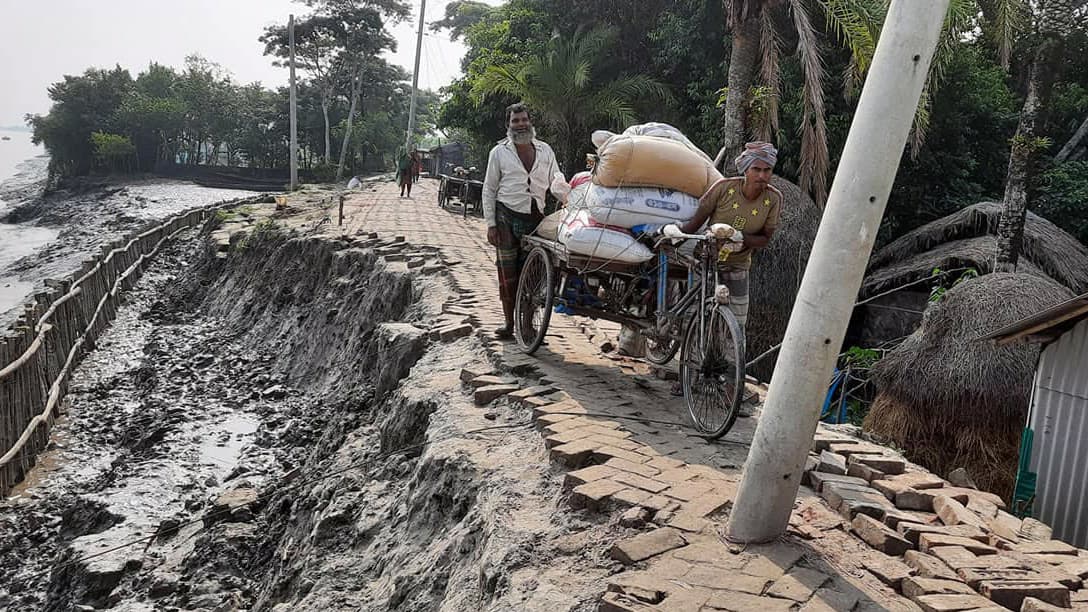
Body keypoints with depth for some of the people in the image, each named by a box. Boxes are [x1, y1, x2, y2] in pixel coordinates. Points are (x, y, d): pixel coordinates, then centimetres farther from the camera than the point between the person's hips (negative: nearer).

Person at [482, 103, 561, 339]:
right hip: (507, 217, -1)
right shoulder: (499, 152, 6)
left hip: (536, 218, 2)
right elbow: (489, 189, 6)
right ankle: (509, 322, 9)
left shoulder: (545, 150, 12)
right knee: (507, 271, -1)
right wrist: (490, 224, -1)